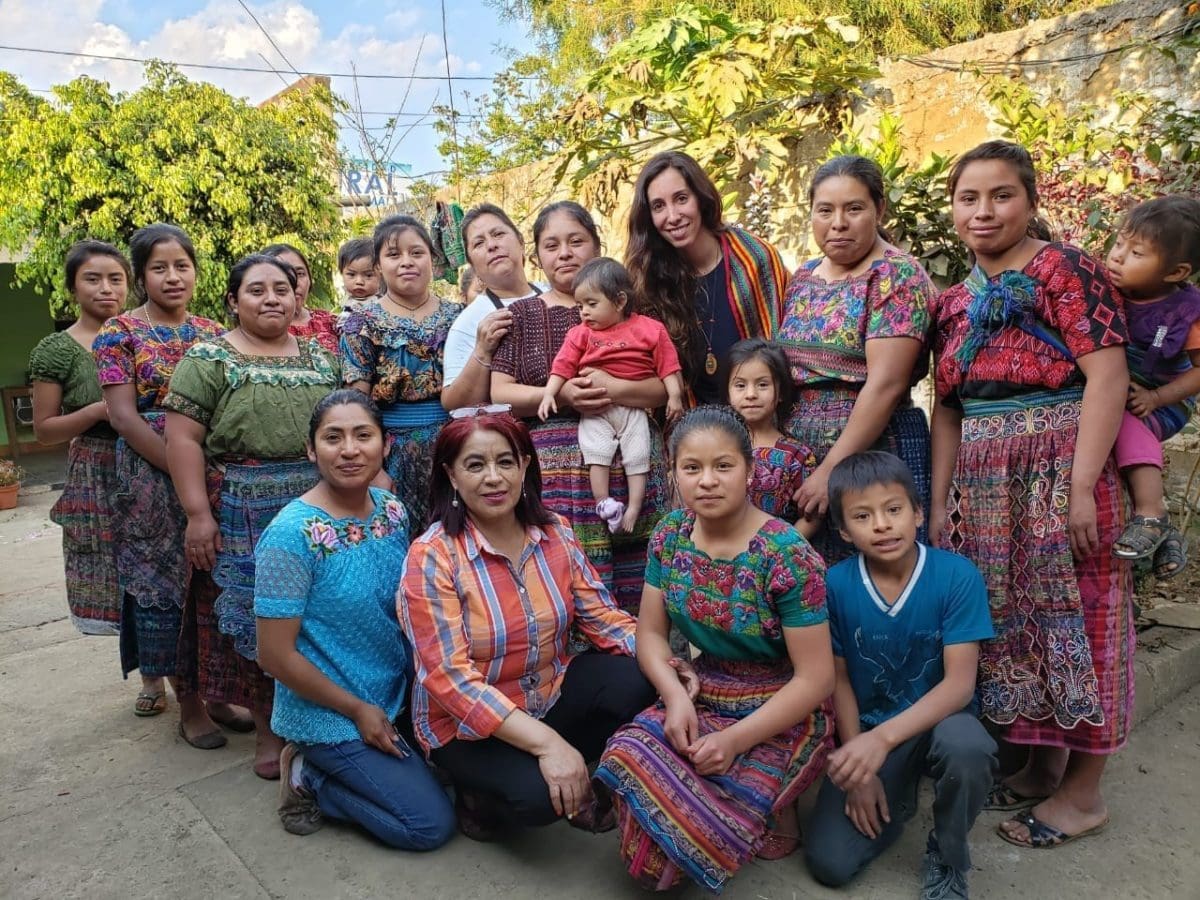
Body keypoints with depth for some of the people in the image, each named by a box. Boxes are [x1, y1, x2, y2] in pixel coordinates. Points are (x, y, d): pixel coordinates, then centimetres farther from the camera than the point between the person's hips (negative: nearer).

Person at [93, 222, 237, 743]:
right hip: (151, 478, -4)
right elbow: (123, 415, -10)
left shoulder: (212, 332, 9)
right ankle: (189, 703, 15)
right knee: (164, 583, 3)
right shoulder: (119, 333, -2)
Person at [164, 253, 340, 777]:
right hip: (246, 518, -3)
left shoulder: (320, 357, 12)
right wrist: (198, 513, -14)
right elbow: (183, 439, -7)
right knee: (255, 616, 3)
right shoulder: (208, 360, -1)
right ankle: (268, 729, 19)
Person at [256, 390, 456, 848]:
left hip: (398, 698, 7)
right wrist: (358, 710, -15)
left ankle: (317, 766, 20)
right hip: (330, 715, -7)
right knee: (431, 823, -8)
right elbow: (275, 653, -20)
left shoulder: (393, 510, -3)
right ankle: (308, 776, 10)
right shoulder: (292, 535, -23)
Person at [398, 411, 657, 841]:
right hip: (466, 725, -5)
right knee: (538, 795, -31)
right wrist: (545, 742, -32)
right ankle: (479, 796, 5)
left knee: (635, 679, -20)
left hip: (552, 696, 5)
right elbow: (449, 677, -25)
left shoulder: (556, 535, -4)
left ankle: (576, 785, 6)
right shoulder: (432, 557, -19)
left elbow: (606, 620, -5)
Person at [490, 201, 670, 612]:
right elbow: (499, 394, 2)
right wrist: (560, 396, -12)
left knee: (636, 589, 3)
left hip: (632, 463, 1)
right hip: (555, 466, -1)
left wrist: (615, 389, -14)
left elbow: (668, 385, 4)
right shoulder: (520, 315, 12)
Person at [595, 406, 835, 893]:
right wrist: (676, 697, -18)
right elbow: (651, 633, 1)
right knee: (627, 759, -20)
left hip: (782, 714, -5)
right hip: (701, 697, 6)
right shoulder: (670, 534, -5)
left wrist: (735, 739, -24)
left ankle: (772, 812, 7)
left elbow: (815, 679, -17)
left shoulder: (787, 556, -21)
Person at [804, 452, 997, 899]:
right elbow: (839, 681, -2)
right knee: (829, 864, -13)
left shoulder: (957, 575, -17)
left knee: (966, 747, -38)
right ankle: (898, 801, 20)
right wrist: (860, 769, -8)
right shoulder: (835, 585, -12)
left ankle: (948, 859, -5)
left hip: (939, 719, -1)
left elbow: (959, 684, -20)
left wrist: (883, 738, -34)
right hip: (867, 731, 1)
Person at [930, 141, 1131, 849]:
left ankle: (1084, 791, 17)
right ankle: (1043, 762, 30)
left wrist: (1083, 485, -21)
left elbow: (1108, 375, -14)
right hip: (986, 485, 6)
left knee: (1072, 619, 2)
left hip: (1060, 474, -6)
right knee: (1010, 622, 12)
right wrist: (940, 501, 8)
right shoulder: (956, 303, 14)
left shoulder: (1063, 270, -5)